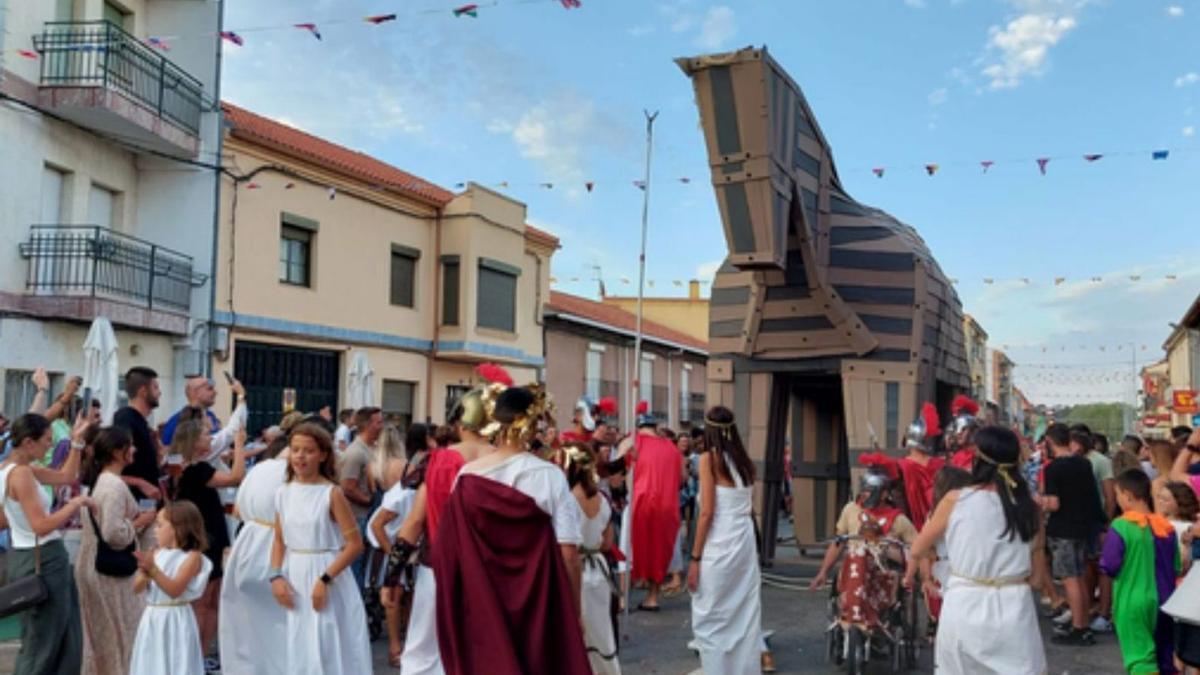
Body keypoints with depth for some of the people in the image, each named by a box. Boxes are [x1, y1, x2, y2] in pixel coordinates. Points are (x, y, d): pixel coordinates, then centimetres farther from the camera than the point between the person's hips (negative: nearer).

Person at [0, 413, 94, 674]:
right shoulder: (21, 474, -21)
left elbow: (66, 476, 19)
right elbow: (41, 526, -26)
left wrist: (76, 443, 12)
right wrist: (76, 503, -17)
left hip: (29, 556, 10)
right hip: (41, 560, -10)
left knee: (65, 642, 16)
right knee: (41, 645, 1)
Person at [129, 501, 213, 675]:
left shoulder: (192, 556, -11)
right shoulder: (157, 554, 6)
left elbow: (174, 590, -21)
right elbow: (137, 588, 5)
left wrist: (154, 569, -29)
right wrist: (144, 573, -16)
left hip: (176, 622, -6)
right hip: (153, 621, 6)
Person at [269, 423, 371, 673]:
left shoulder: (332, 493, -11)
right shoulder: (284, 493, 5)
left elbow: (355, 544, -14)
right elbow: (279, 541, 12)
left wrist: (325, 579, -18)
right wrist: (276, 576, -2)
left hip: (327, 576, -5)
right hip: (294, 579, 5)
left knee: (328, 650, -1)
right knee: (298, 649, 14)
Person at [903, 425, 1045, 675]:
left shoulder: (955, 500, -4)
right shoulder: (1025, 501, 1)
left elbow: (918, 549, 8)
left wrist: (909, 574, 29)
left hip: (964, 605, -1)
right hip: (1013, 605, 1)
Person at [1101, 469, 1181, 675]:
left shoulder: (1121, 526, -17)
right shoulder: (1166, 526, 0)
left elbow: (1110, 566, -17)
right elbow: (1177, 568, 7)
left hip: (1133, 603, -5)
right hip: (1164, 602, 5)